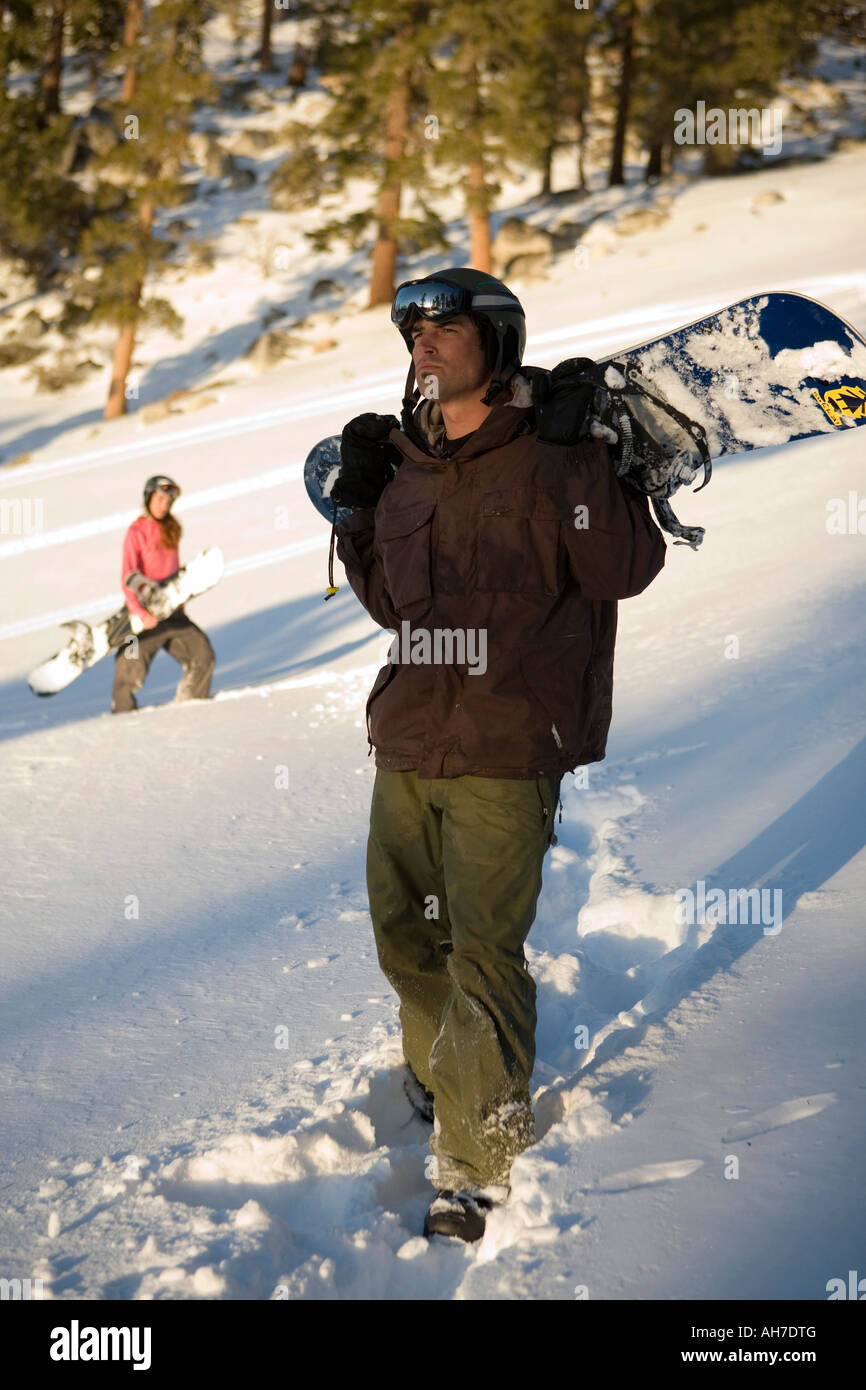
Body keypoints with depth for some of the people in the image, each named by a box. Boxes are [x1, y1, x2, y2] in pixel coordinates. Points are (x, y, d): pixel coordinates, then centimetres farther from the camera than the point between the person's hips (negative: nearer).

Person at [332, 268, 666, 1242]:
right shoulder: (403, 464, 12)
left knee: (483, 954, -8)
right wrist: (356, 511, 9)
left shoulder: (546, 450, -6)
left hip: (505, 756, -7)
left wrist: (573, 461, -21)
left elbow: (625, 568, -15)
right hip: (407, 745, 7)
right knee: (405, 937, 16)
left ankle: (473, 1164, 2)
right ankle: (438, 1076, 41)